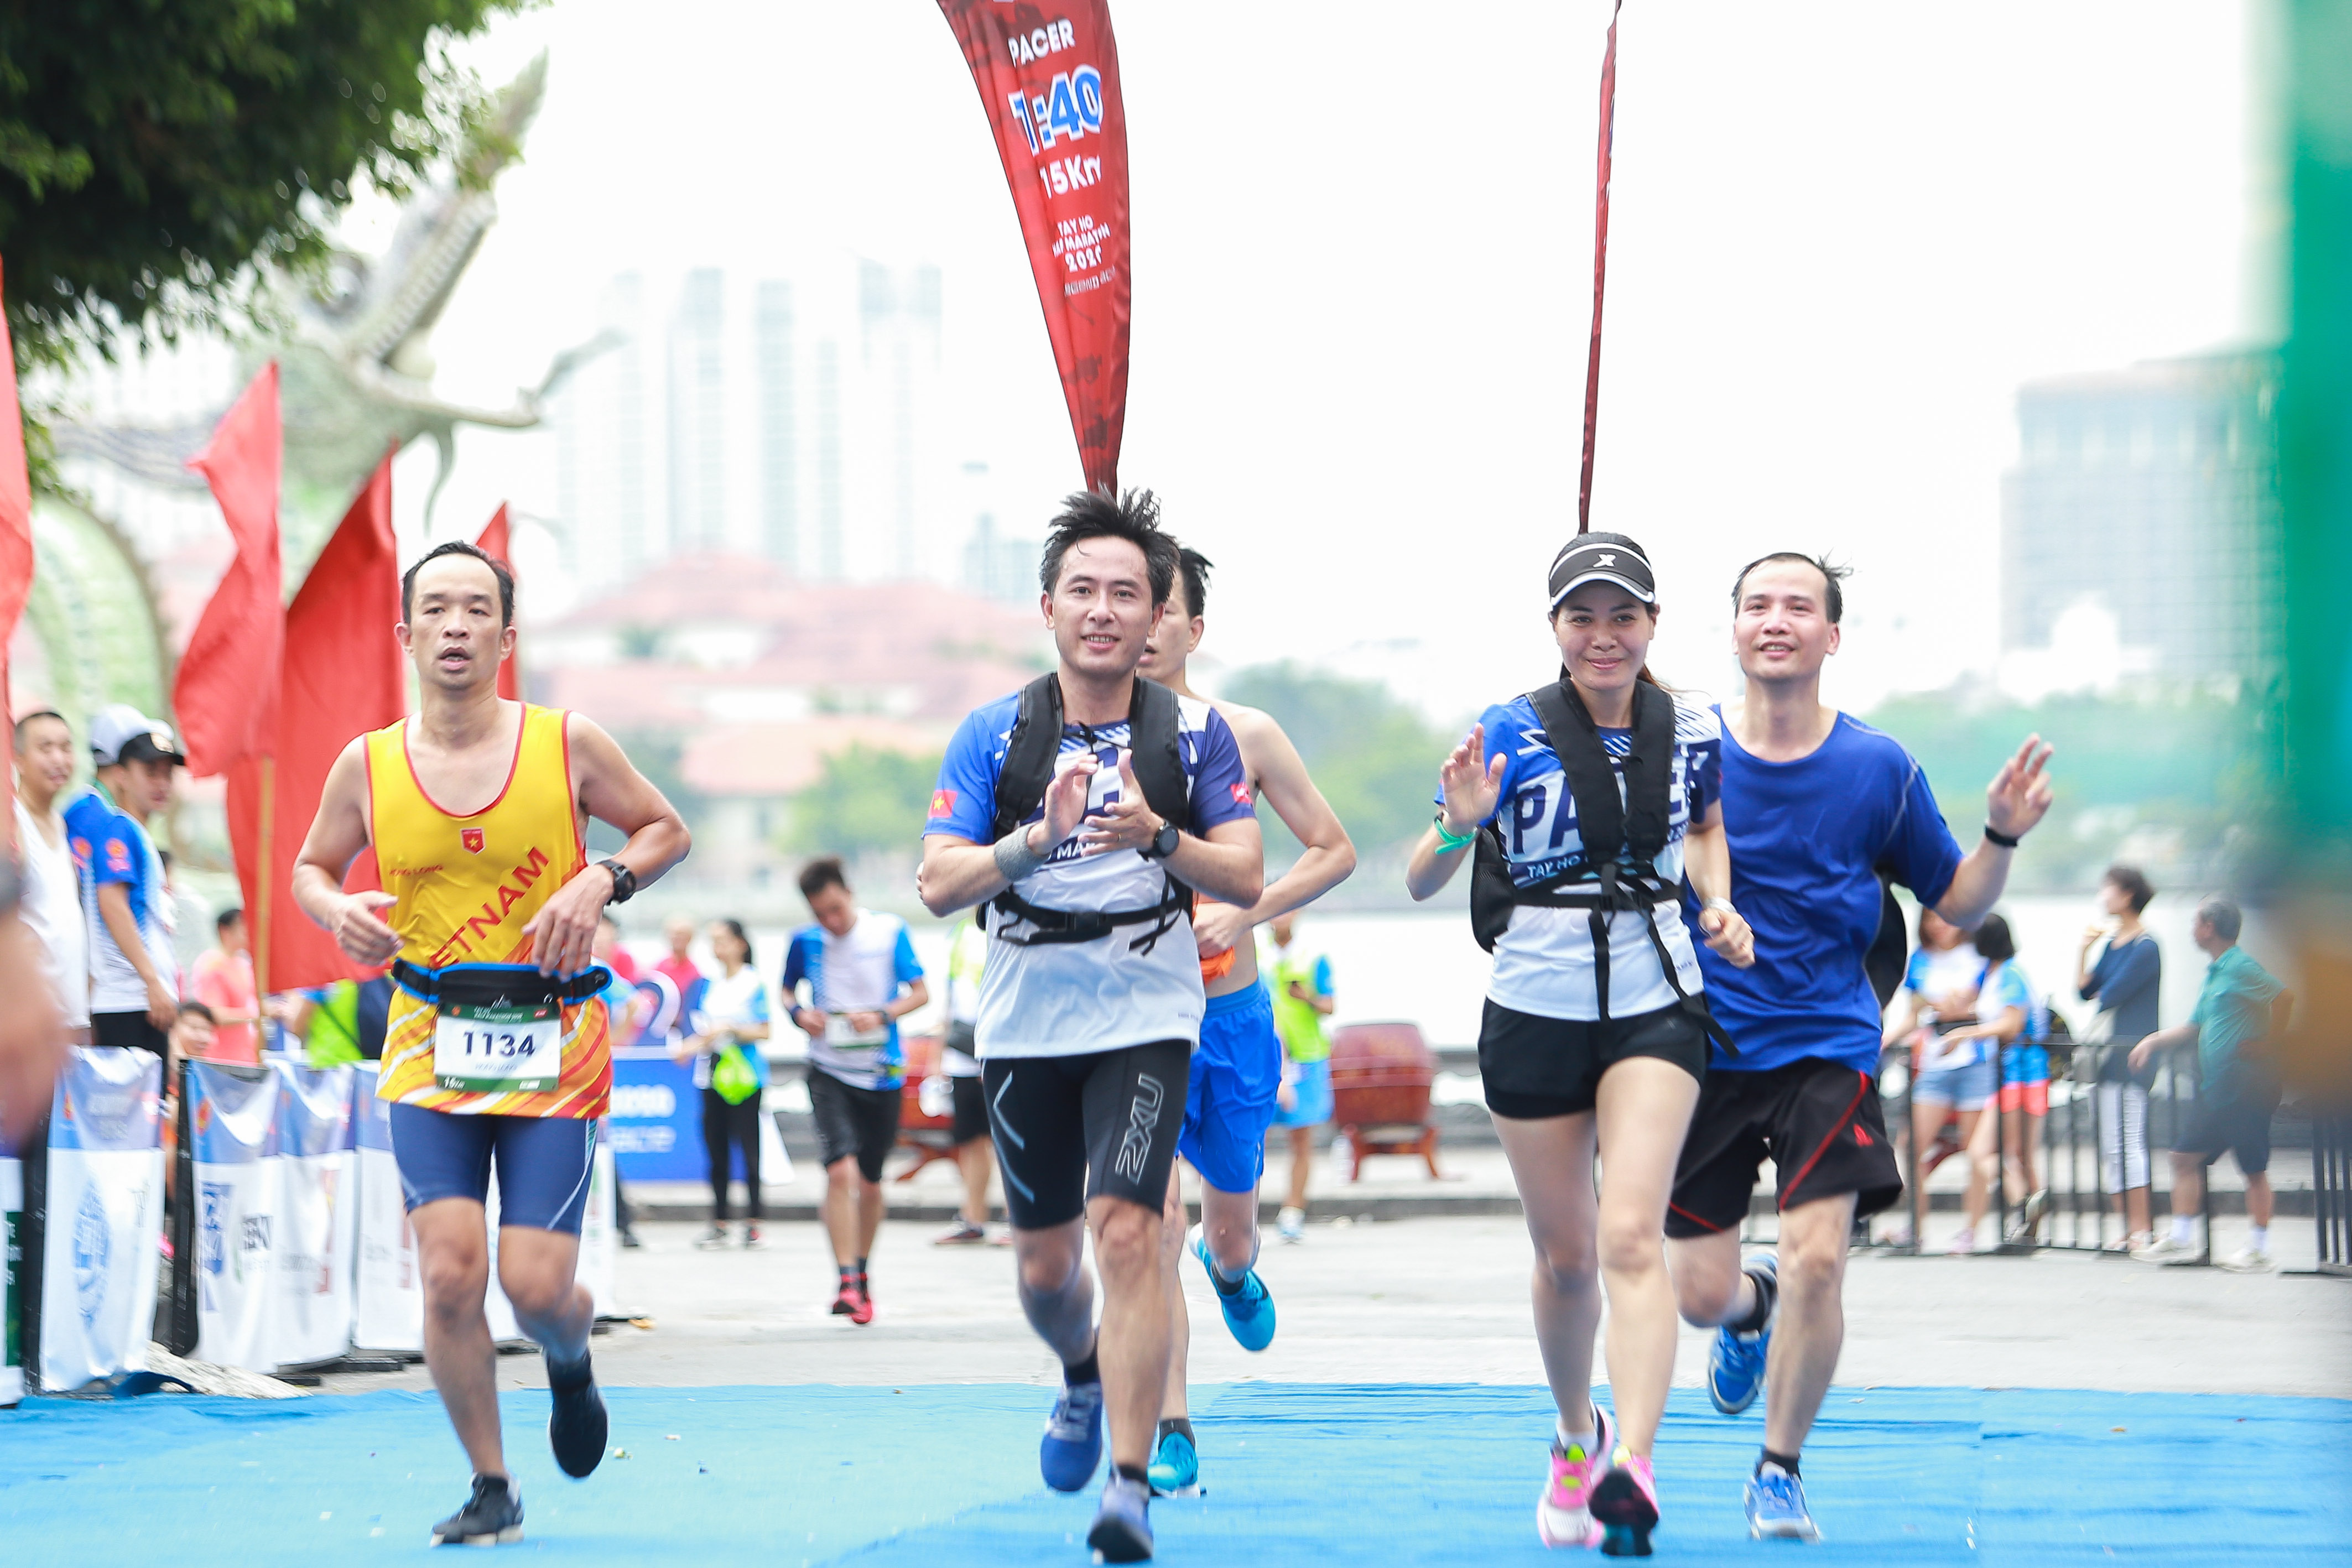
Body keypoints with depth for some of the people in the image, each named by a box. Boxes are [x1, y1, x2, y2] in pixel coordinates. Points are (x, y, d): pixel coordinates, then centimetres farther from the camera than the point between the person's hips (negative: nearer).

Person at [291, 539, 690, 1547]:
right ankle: (491, 1490, 7)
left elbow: (666, 830, 9)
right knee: (450, 1273, -11)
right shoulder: (367, 766, 1)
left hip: (553, 1042, -1)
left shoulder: (568, 745, -3)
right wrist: (339, 913, -6)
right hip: (431, 1045, 1)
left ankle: (571, 1364, 32)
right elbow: (310, 867, 16)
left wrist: (602, 881, -10)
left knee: (537, 1284, -7)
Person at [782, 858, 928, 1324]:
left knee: (870, 1181, 10)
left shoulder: (890, 932, -3)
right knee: (840, 1170, -18)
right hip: (830, 1071, -1)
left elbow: (921, 992, 2)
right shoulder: (805, 942, -1)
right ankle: (846, 1281, -18)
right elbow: (788, 989, 15)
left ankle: (863, 1272, 31)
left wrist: (881, 1015, -16)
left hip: (883, 1074, 1)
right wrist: (800, 1014, -7)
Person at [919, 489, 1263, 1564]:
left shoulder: (1195, 735, 0)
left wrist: (1157, 836, -20)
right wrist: (1036, 838, -22)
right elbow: (937, 885, -5)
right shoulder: (994, 735, 0)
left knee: (1126, 1232, -18)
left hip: (1146, 1020, -2)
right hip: (1025, 1023, 2)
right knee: (1045, 1259, 11)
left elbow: (1247, 879, -1)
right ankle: (1083, 1378, 46)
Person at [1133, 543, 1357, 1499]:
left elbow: (1334, 850, 4)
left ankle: (1231, 1267, 54)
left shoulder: (1243, 737, -2)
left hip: (1230, 1013, 2)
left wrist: (1243, 915, -11)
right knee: (1154, 1223, -15)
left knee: (1230, 1224, 17)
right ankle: (1171, 1434, -9)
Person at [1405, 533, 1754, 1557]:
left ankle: (1629, 1472, -27)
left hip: (1656, 1010, 0)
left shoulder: (1692, 731, -1)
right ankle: (1576, 1437, 37)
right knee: (1566, 1255, 11)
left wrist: (1719, 904, 2)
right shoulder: (1511, 736, -9)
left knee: (1631, 1236, -18)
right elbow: (1419, 886, -7)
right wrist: (1459, 827, -28)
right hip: (1535, 1013, 0)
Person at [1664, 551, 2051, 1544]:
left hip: (1826, 1048, -1)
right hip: (1705, 1045, 1)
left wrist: (2003, 836, -12)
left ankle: (1779, 1470, 5)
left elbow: (1957, 906, 6)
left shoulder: (1880, 768, -2)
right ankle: (1751, 1306, 42)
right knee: (1699, 1295, 1)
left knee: (1817, 1258, -18)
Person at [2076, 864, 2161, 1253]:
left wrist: (2100, 998, 8)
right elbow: (2085, 991, 14)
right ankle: (2129, 1229, 8)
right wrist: (2084, 948, 5)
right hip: (2108, 1052, 9)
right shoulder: (2111, 941, 16)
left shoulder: (2146, 947, -10)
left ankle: (2141, 1231, -10)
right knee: (2112, 1147, 7)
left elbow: (2111, 994, -13)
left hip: (2135, 1051, -9)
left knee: (2131, 1142, -10)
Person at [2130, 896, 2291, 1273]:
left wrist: (2269, 1042, -20)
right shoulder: (2214, 974, 17)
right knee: (2186, 1156, 10)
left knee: (2254, 1168, -2)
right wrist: (2154, 1041, 21)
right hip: (2215, 1087, 10)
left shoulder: (2241, 969, -14)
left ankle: (2259, 1251, 4)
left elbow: (2284, 996, -27)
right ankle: (2181, 1241, 15)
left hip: (2245, 1087, -10)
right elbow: (2196, 1027, 28)